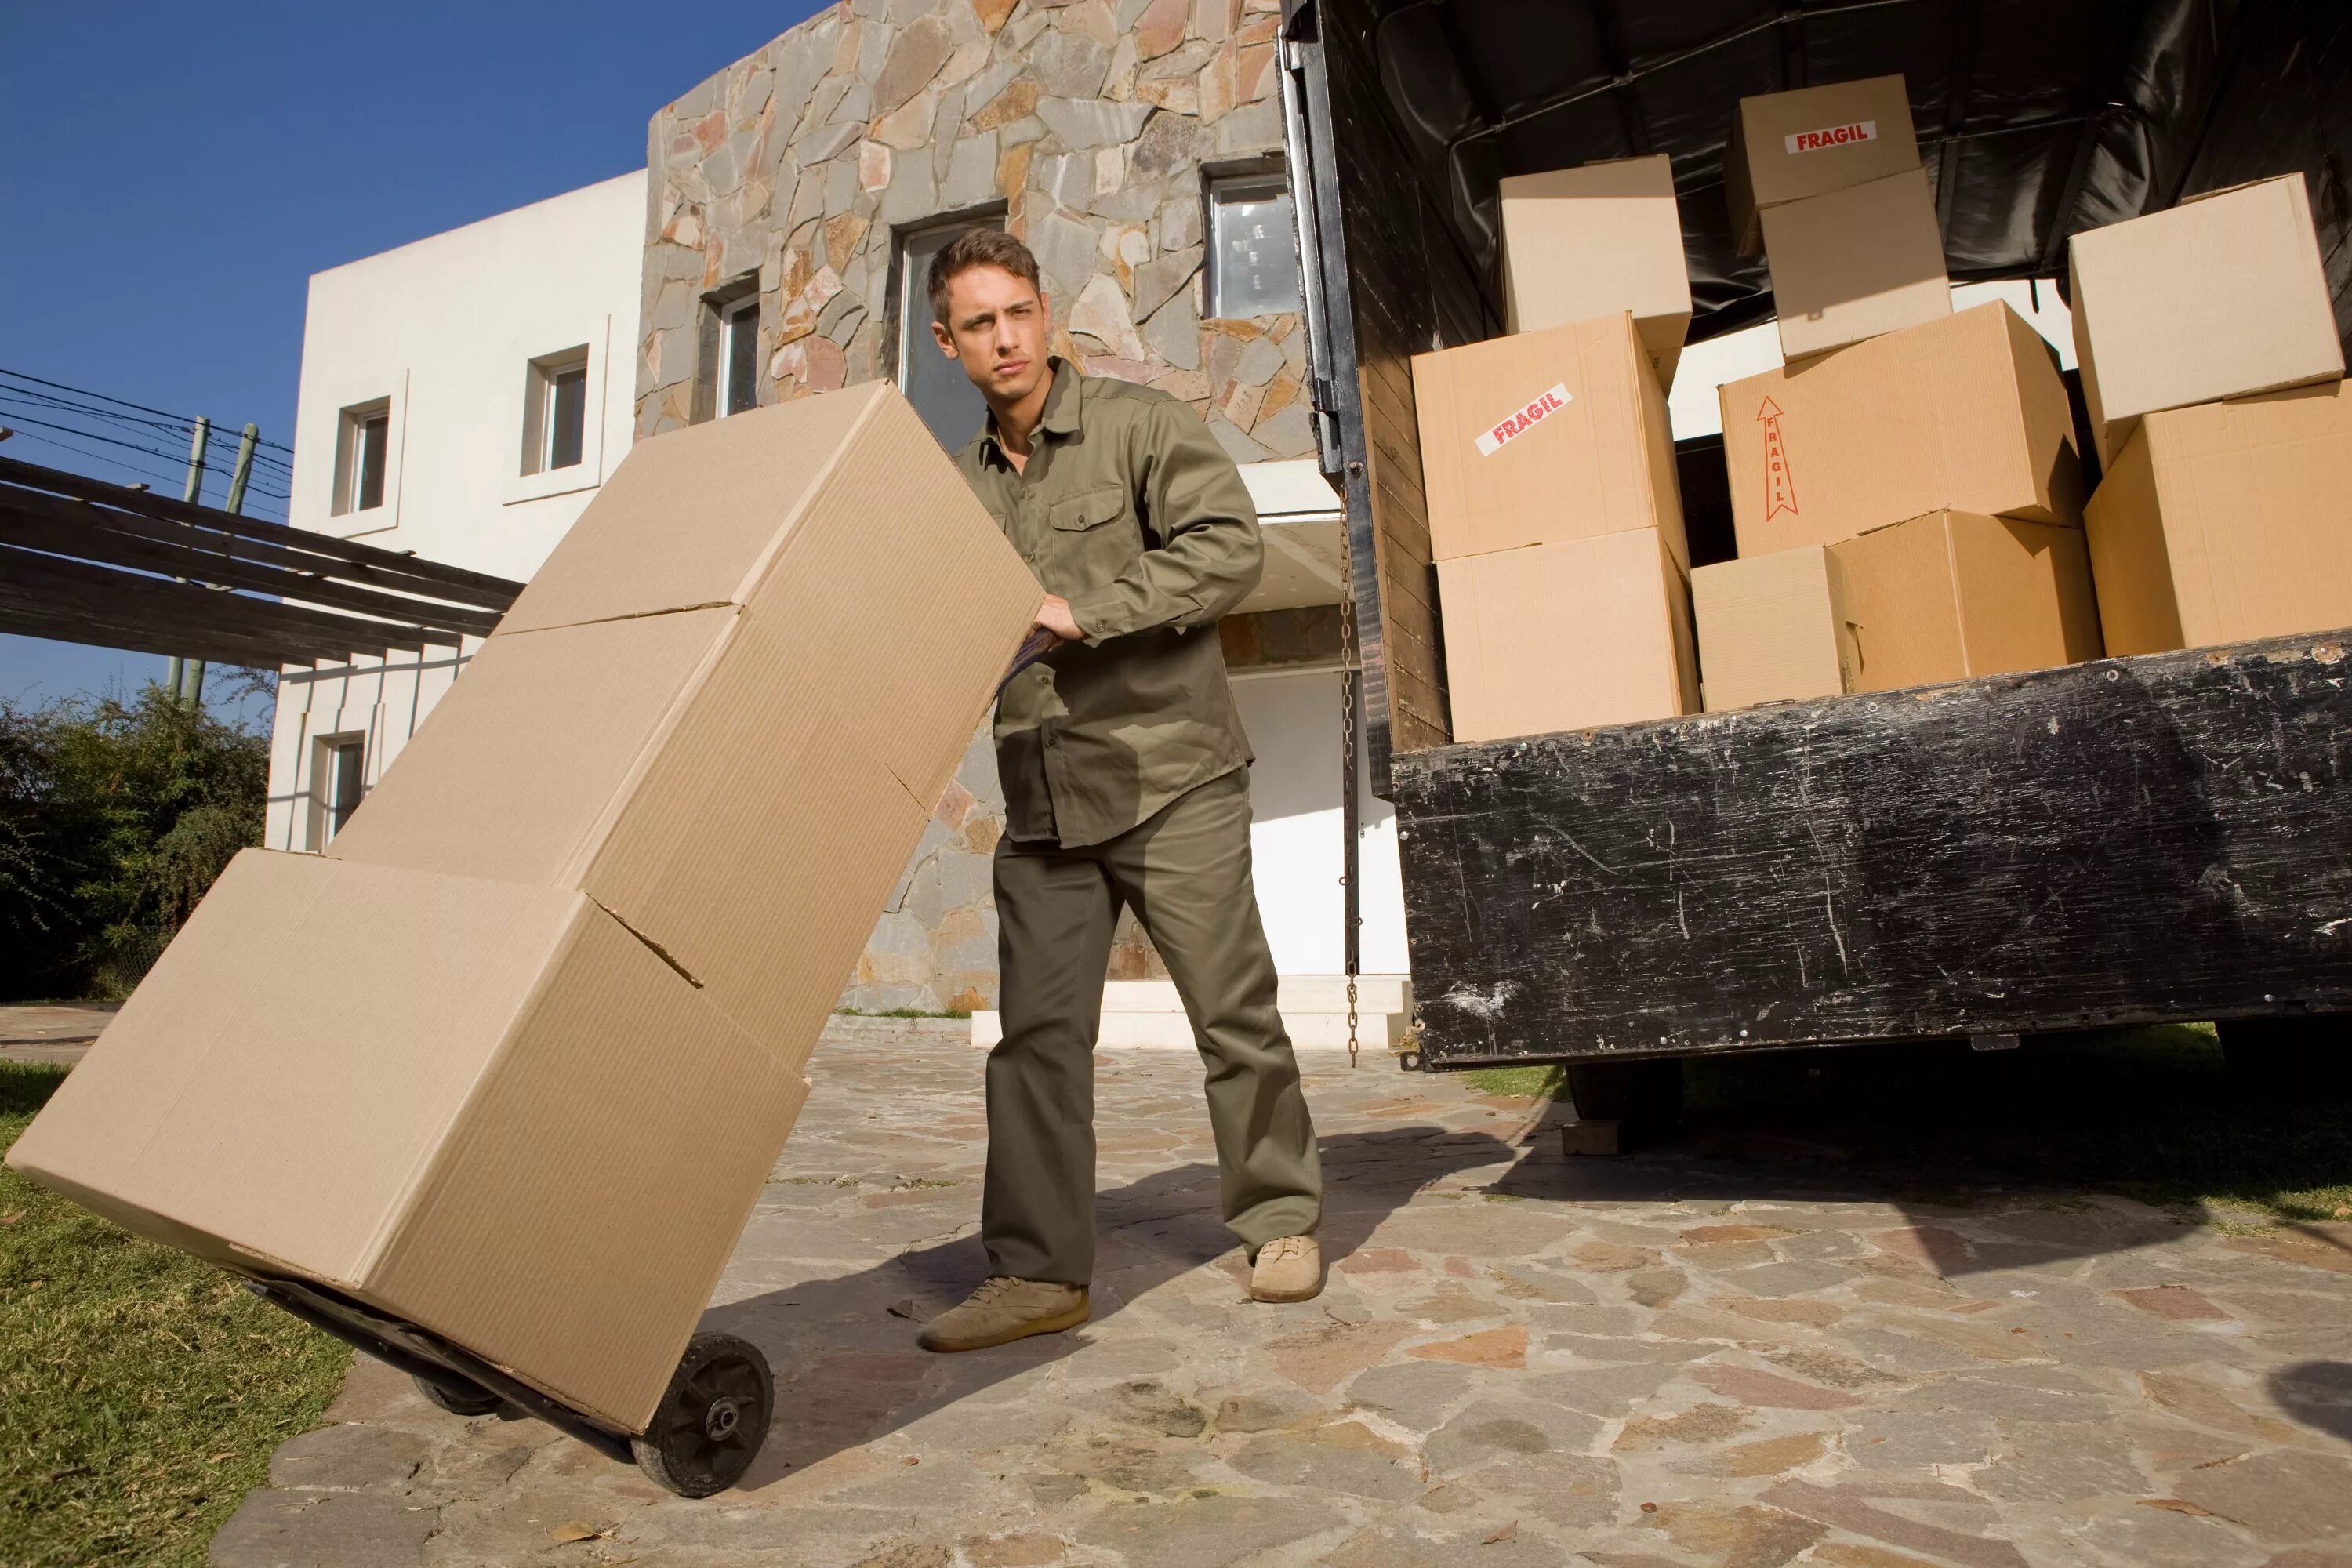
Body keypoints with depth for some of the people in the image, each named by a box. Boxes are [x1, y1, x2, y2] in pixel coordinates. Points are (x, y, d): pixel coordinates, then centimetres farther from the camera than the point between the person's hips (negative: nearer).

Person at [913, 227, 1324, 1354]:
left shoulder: (1137, 424, 1)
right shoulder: (960, 483, 16)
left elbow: (1229, 545, -12)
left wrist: (1082, 611, -18)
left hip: (1169, 777, -4)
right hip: (1039, 802, 5)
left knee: (1233, 1009, 3)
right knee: (1035, 1032, 1)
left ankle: (1281, 1220, 22)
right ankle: (1037, 1271, 10)